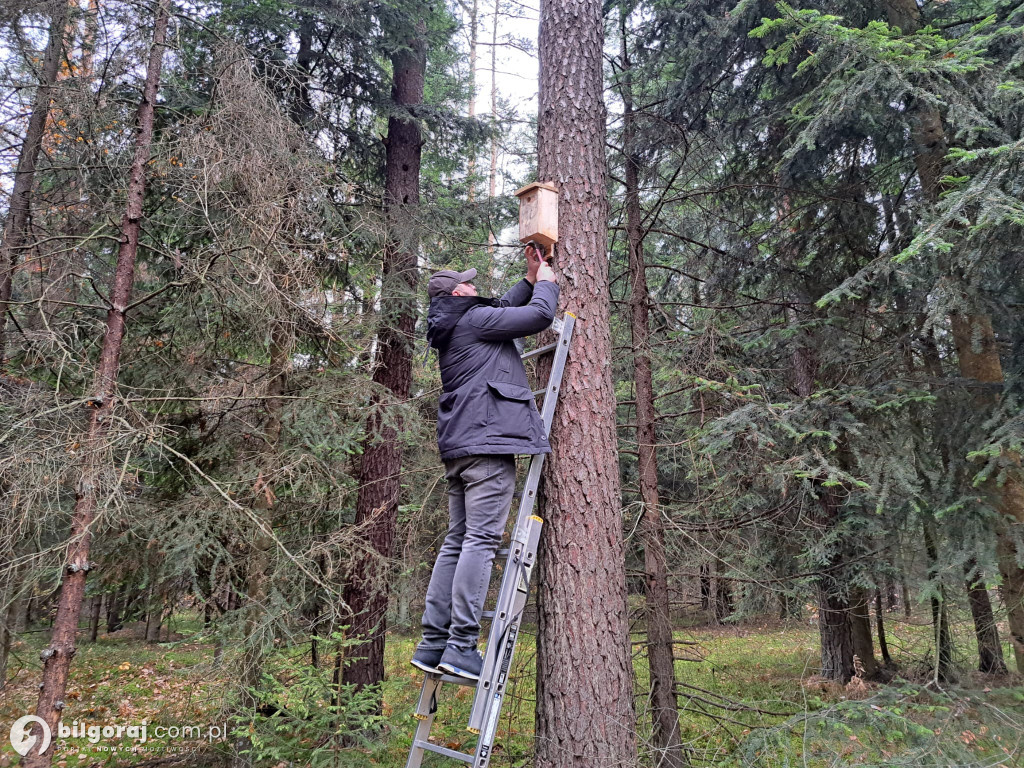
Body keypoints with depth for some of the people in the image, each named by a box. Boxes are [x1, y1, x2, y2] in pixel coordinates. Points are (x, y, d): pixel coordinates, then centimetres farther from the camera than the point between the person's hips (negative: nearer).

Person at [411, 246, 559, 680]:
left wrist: (530, 280, 34)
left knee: (456, 542, 9)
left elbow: (503, 311, 38)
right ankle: (461, 646, -12)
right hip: (489, 441, -9)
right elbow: (539, 316, -4)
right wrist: (545, 282, 15)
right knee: (480, 540, -11)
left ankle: (432, 644, 11)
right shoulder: (473, 319, -3)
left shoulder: (452, 330, 24)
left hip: (459, 448, 10)